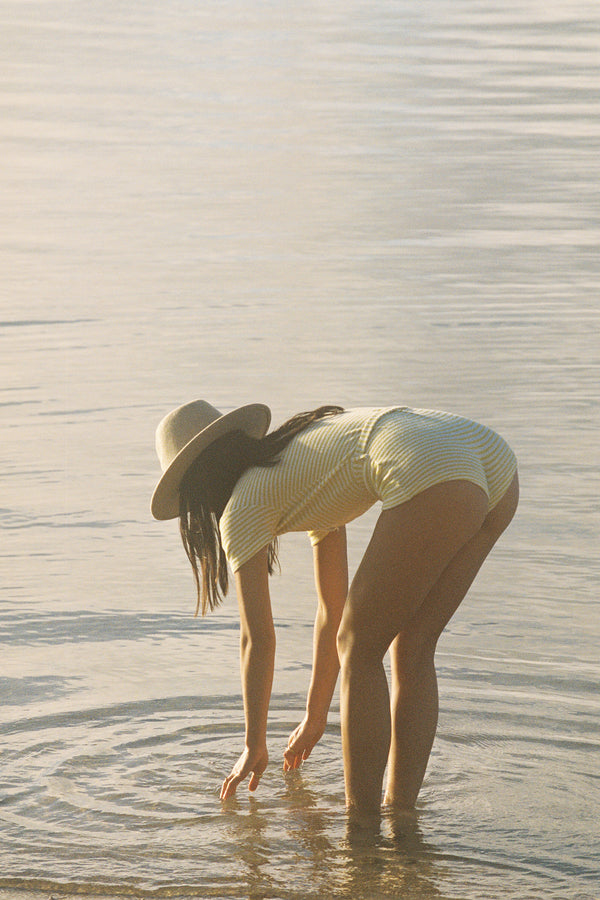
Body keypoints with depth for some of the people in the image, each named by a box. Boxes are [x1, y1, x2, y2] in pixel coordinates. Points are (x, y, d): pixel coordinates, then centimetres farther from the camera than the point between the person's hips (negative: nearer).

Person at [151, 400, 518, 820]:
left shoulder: (243, 504, 15)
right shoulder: (304, 473, 37)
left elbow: (258, 638, 18)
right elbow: (333, 608, 43)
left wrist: (255, 746, 29)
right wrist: (315, 718, 50)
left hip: (434, 478, -8)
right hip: (500, 471, 8)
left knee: (360, 649, 9)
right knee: (412, 649, 20)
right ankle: (401, 814, 22)